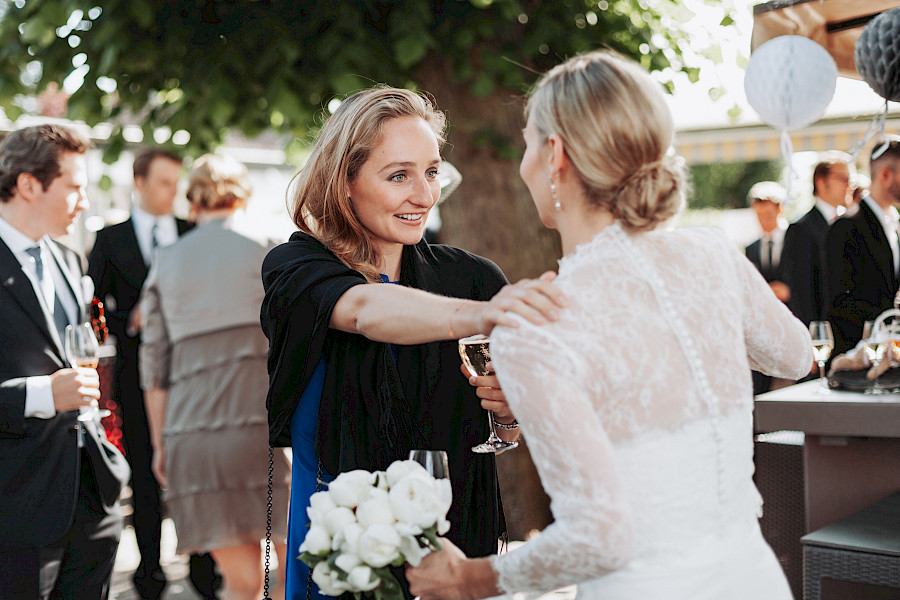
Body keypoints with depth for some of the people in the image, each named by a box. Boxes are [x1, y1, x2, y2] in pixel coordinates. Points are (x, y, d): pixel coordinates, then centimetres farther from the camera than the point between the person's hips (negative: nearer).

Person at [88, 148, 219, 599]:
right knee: (144, 471, 6)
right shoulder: (110, 238, 6)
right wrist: (130, 322, -12)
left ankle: (202, 561, 15)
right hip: (138, 371, -1)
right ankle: (149, 564, 19)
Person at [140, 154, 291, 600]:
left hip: (192, 434, 4)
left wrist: (159, 444, 18)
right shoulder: (265, 253, 4)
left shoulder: (166, 263, 14)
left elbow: (154, 362, 12)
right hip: (264, 428, -3)